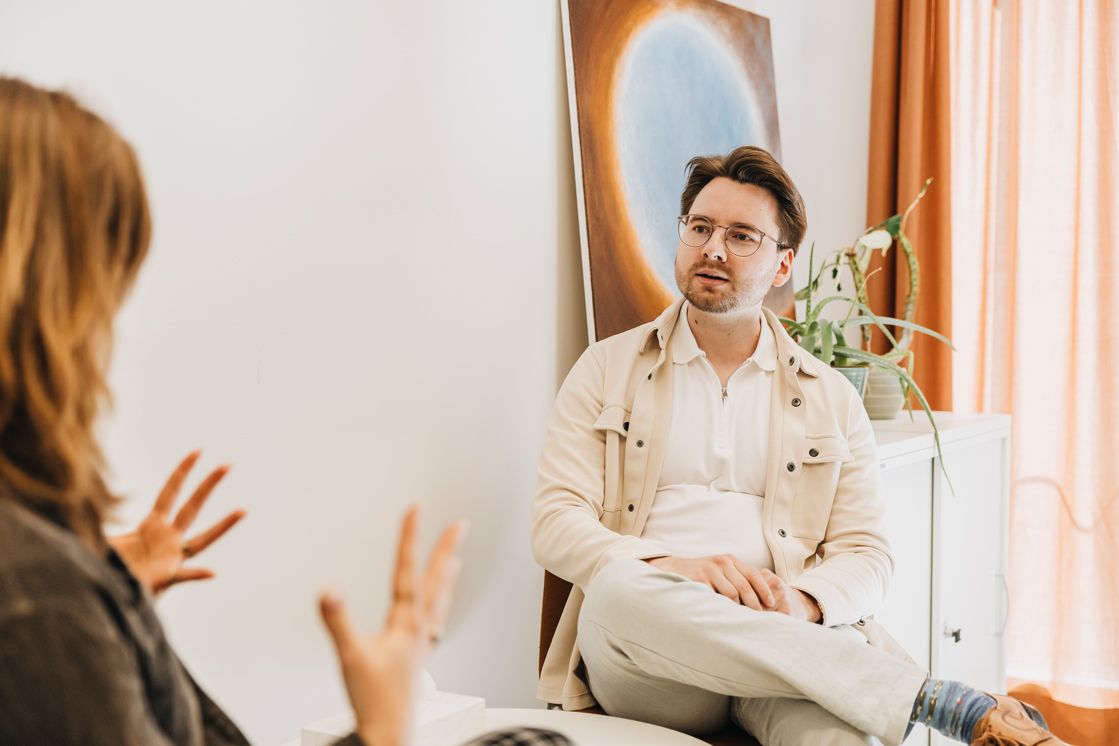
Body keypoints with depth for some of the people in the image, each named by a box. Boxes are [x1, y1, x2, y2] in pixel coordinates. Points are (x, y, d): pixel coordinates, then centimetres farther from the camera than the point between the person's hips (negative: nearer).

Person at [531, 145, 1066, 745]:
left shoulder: (830, 398, 17)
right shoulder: (607, 370, 13)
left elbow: (866, 555, 10)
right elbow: (555, 522, 2)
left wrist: (802, 601, -15)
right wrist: (672, 567, -18)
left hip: (780, 643, -2)